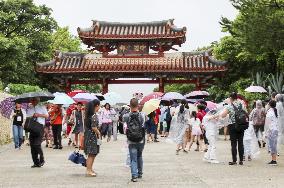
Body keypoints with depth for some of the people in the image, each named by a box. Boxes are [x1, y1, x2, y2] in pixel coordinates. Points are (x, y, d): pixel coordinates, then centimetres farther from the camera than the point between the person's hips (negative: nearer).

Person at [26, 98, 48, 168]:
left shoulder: (42, 107, 5)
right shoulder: (29, 109, 13)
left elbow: (47, 115, 1)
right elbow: (27, 117, 7)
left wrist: (39, 115, -11)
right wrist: (32, 116, -12)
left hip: (40, 126, -4)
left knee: (37, 144, -14)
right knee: (32, 145, 3)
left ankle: (42, 159, 7)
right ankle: (36, 162, 13)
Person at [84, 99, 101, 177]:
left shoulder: (88, 114, 10)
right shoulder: (94, 115, -18)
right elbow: (94, 127, -24)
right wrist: (99, 133, -8)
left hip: (88, 135, 9)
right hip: (92, 136, -9)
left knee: (92, 154, 17)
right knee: (91, 154, -1)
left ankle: (90, 169, 25)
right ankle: (88, 171, 4)